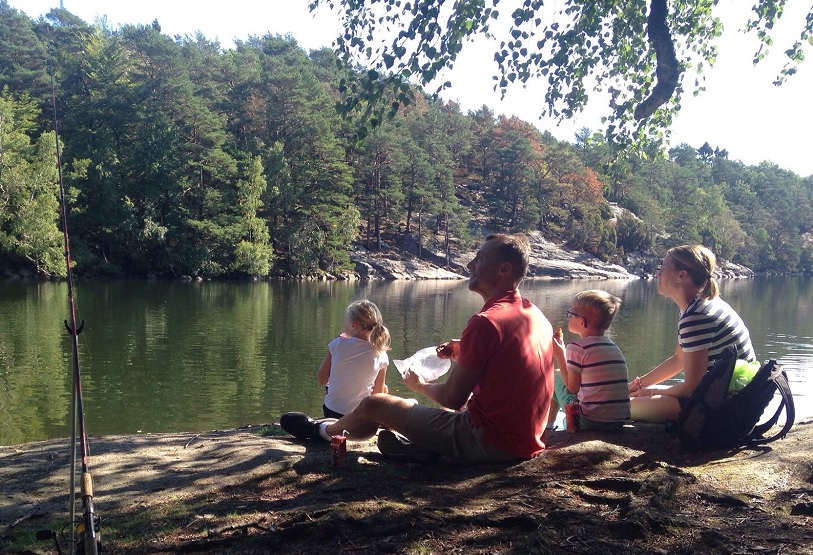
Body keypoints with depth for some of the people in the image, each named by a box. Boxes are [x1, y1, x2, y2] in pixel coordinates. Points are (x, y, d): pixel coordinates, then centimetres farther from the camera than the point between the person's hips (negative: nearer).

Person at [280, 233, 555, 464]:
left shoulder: (486, 321, -22)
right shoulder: (537, 316, 5)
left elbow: (452, 398, -16)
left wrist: (419, 385, 4)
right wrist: (465, 353, 8)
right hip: (527, 440, 8)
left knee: (373, 405, 8)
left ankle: (323, 430, 34)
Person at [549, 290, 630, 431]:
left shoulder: (577, 347, -10)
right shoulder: (613, 346, 10)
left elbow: (573, 388, -4)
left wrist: (560, 356, 5)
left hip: (590, 422, -6)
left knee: (556, 377, 15)